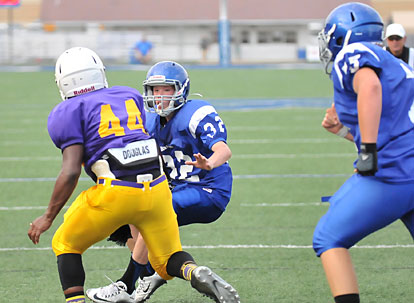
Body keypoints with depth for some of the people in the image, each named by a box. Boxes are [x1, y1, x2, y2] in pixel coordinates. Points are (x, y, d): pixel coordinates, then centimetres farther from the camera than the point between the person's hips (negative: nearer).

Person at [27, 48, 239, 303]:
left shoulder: (68, 112, 4)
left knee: (65, 245, 18)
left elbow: (71, 172, -5)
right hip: (157, 188, 4)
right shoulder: (129, 96, 21)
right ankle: (197, 273, -13)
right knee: (167, 261, 19)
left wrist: (49, 217, 2)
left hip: (116, 193, -4)